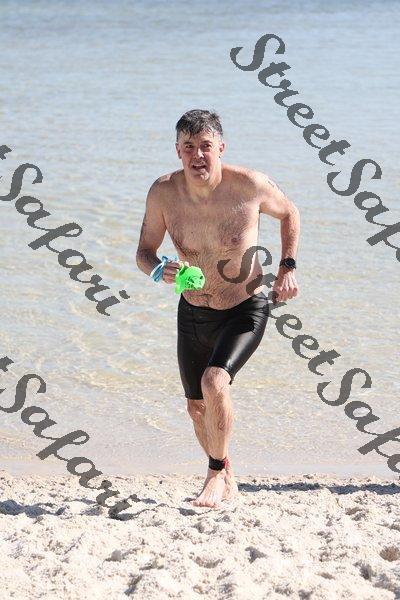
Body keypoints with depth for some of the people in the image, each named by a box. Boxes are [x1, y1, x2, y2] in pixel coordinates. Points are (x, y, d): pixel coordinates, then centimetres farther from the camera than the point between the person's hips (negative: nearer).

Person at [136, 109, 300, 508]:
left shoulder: (251, 185, -21)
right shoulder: (163, 192, -16)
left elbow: (289, 213, 1)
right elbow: (144, 253, -5)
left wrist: (288, 267, -6)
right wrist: (159, 272, -27)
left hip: (246, 311, -4)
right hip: (193, 313, 4)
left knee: (214, 382, -28)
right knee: (198, 407, 15)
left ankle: (216, 472, -4)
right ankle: (228, 482, 42)